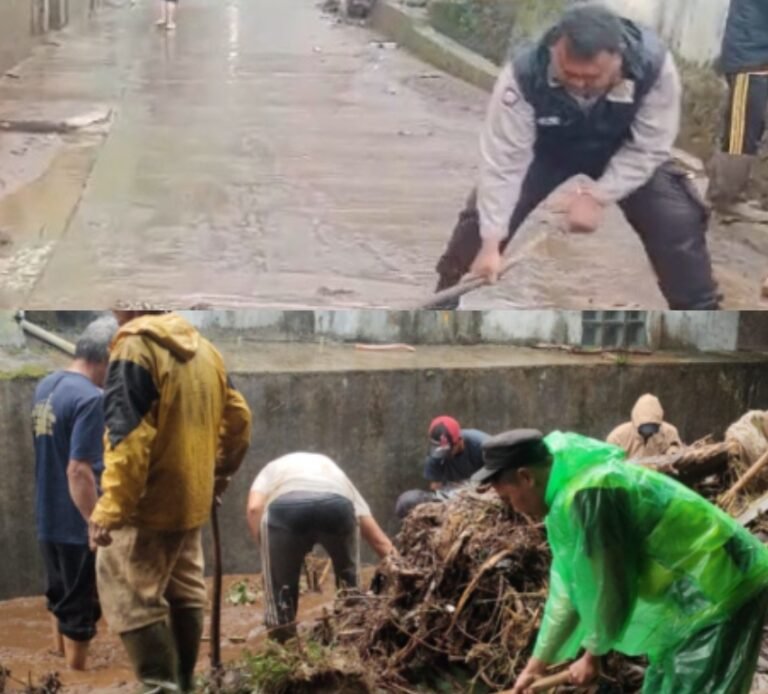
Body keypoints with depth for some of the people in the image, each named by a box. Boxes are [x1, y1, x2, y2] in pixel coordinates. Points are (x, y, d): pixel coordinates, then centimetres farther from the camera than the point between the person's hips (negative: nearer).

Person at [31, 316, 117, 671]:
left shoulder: (45, 386, 5)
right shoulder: (90, 398, -23)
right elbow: (78, 471, -28)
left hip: (47, 518, 9)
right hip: (76, 524, -9)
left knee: (60, 595, 25)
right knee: (81, 607, 6)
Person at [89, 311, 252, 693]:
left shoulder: (136, 347, -17)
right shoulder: (202, 347, 10)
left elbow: (128, 439, -24)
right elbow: (238, 417, 15)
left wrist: (110, 510, -22)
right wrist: (221, 472, 26)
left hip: (148, 505, -9)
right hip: (192, 500, 9)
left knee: (129, 599, -3)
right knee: (185, 593, 17)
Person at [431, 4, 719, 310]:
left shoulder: (654, 65, -37)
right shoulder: (524, 74, -38)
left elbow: (648, 149, -24)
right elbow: (503, 160, -32)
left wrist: (598, 195, -33)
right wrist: (491, 241, -32)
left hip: (624, 151, 0)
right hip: (546, 148, 0)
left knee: (678, 222, -12)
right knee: (482, 220, -11)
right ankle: (443, 305, 10)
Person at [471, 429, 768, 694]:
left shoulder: (588, 493, -25)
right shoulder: (568, 493, 7)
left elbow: (611, 587, -20)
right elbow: (570, 587, 14)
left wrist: (593, 654, -4)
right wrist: (538, 662, 18)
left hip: (723, 587, -10)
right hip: (698, 590, 10)